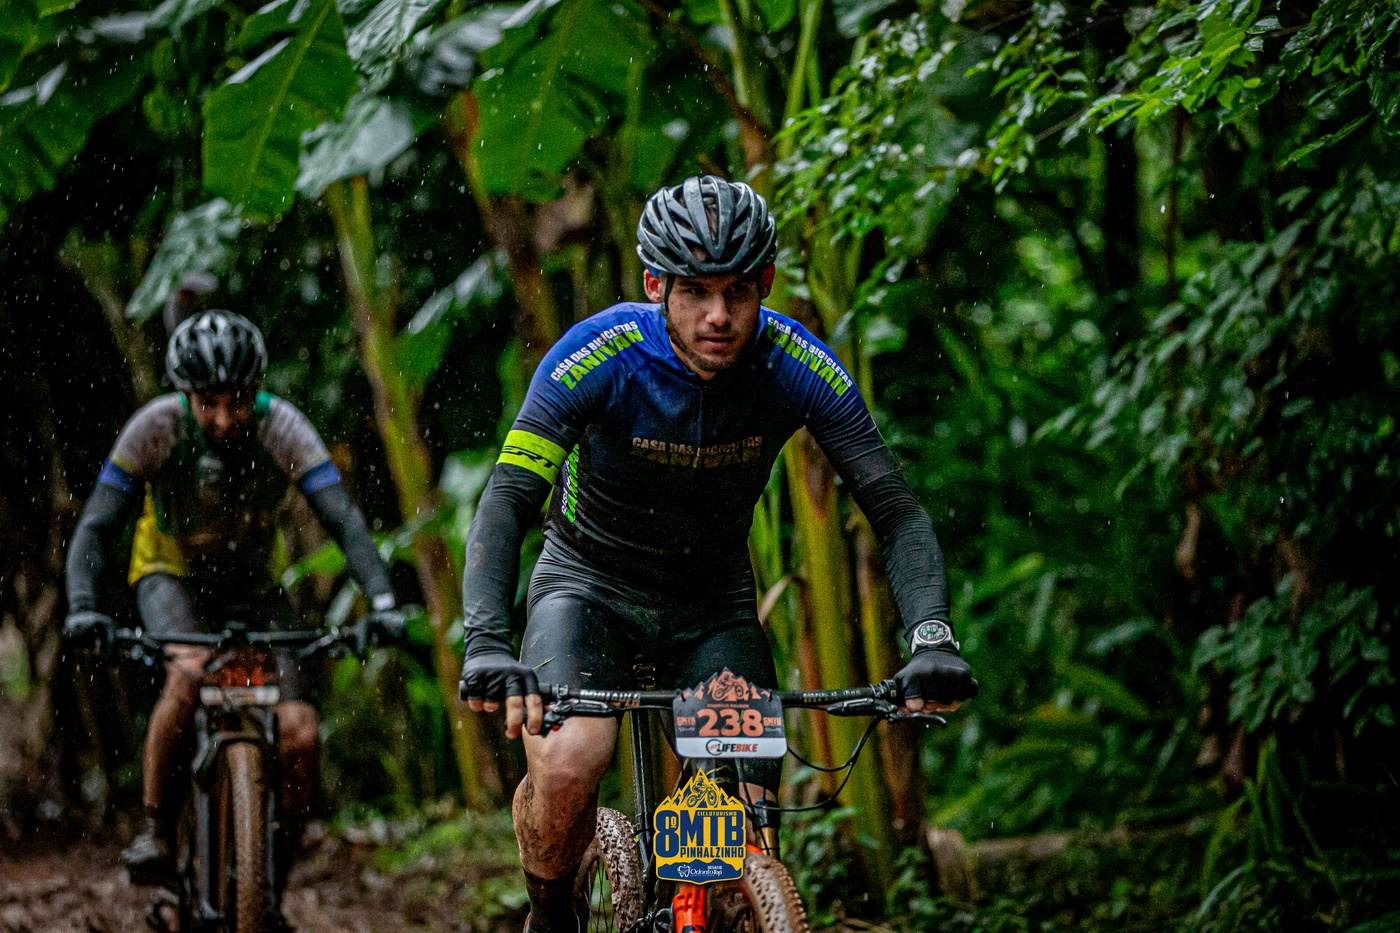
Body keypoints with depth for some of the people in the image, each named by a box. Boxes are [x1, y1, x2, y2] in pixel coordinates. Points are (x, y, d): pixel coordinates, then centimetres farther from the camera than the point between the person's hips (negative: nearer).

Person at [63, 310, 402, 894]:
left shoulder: (281, 427, -25)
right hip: (173, 576, -1)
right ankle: (156, 832, -21)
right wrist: (83, 608, -43)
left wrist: (382, 601, -45)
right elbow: (96, 526, -26)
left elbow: (344, 520, -30)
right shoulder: (157, 426, -25)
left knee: (301, 737, -16)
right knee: (189, 672, -36)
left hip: (252, 585, 2)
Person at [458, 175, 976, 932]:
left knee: (751, 834, -12)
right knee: (567, 764, -28)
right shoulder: (598, 356, -27)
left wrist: (932, 642, -38)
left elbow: (896, 510, -21)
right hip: (591, 584, -2)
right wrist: (487, 644, -49)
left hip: (714, 602, 2)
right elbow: (506, 500, -33)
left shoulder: (802, 370, -21)